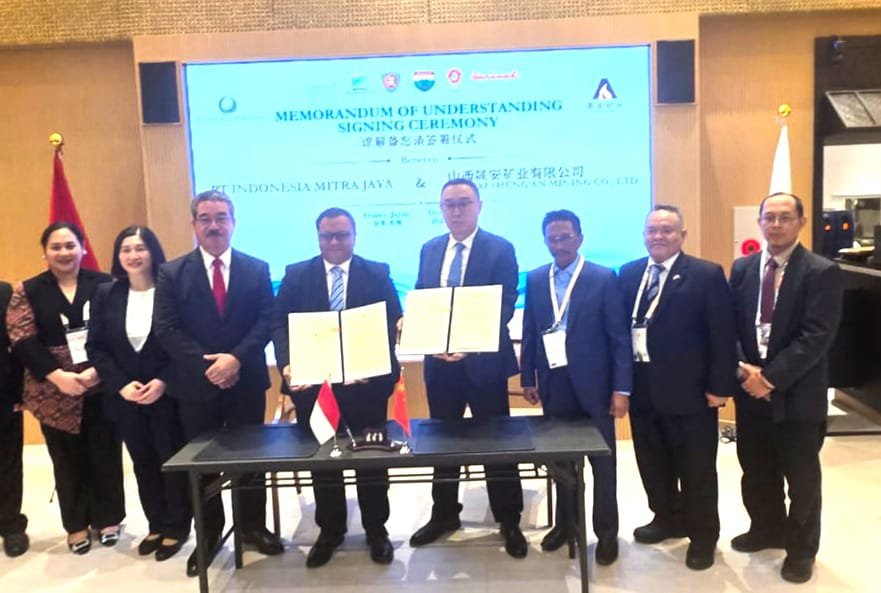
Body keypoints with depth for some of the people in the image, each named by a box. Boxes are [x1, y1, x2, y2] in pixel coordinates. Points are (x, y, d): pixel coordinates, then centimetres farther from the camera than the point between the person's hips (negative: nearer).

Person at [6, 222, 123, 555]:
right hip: (54, 393, 1)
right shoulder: (28, 291, 5)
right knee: (68, 460, 11)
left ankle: (107, 518, 25)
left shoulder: (104, 285, 3)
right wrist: (58, 376, -16)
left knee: (105, 454, 8)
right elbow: (22, 341, -4)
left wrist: (98, 369, -17)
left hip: (102, 388, 0)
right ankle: (76, 525, 26)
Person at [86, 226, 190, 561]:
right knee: (143, 464, 14)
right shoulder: (105, 295, 5)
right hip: (125, 396, 4)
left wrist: (164, 381, -17)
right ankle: (156, 526, 28)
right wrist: (121, 385, -9)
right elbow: (95, 347, 2)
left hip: (168, 394, -4)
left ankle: (177, 527, 20)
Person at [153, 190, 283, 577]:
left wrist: (236, 358, -18)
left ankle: (253, 526, 27)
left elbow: (266, 322, -4)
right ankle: (209, 534, 27)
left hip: (246, 380, 0)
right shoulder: (172, 272, 1)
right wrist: (206, 364, -16)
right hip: (195, 383, 0)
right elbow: (165, 329, -6)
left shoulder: (257, 269, 3)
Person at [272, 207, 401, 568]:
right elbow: (280, 324, -1)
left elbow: (392, 323, -4)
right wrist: (287, 364, -18)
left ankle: (376, 531, 27)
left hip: (366, 381, -1)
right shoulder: (296, 275, 5)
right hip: (312, 382, 1)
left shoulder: (377, 274, 2)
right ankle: (329, 531, 31)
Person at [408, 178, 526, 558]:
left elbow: (505, 306, -13)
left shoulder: (500, 249, -6)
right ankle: (444, 515, 32)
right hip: (439, 360, 5)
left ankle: (509, 522, 22)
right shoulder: (430, 249, 10)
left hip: (484, 360, -4)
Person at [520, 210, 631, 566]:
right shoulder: (535, 279, 5)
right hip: (554, 386, 3)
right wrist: (528, 378, 7)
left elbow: (619, 337, -8)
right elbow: (529, 332, 9)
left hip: (593, 385, -3)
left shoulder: (604, 278, -6)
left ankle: (606, 532, 24)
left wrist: (621, 389, -12)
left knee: (602, 462, 9)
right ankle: (565, 523, 31)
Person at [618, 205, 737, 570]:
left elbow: (723, 336, -10)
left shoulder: (707, 275, -9)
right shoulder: (629, 273, 7)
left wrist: (720, 386, -13)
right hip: (642, 389, 5)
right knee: (653, 462, 18)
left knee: (696, 468, 9)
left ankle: (703, 535, 27)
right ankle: (668, 519, 38)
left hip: (688, 390, -5)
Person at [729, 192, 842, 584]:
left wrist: (772, 377, -20)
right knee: (755, 471, 18)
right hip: (750, 389, 5)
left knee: (801, 477, 11)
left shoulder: (822, 272, -10)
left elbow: (817, 337, -17)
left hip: (797, 393, -4)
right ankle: (767, 529, 40)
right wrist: (744, 369, -11)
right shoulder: (742, 268, 5)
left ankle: (801, 548, 31)